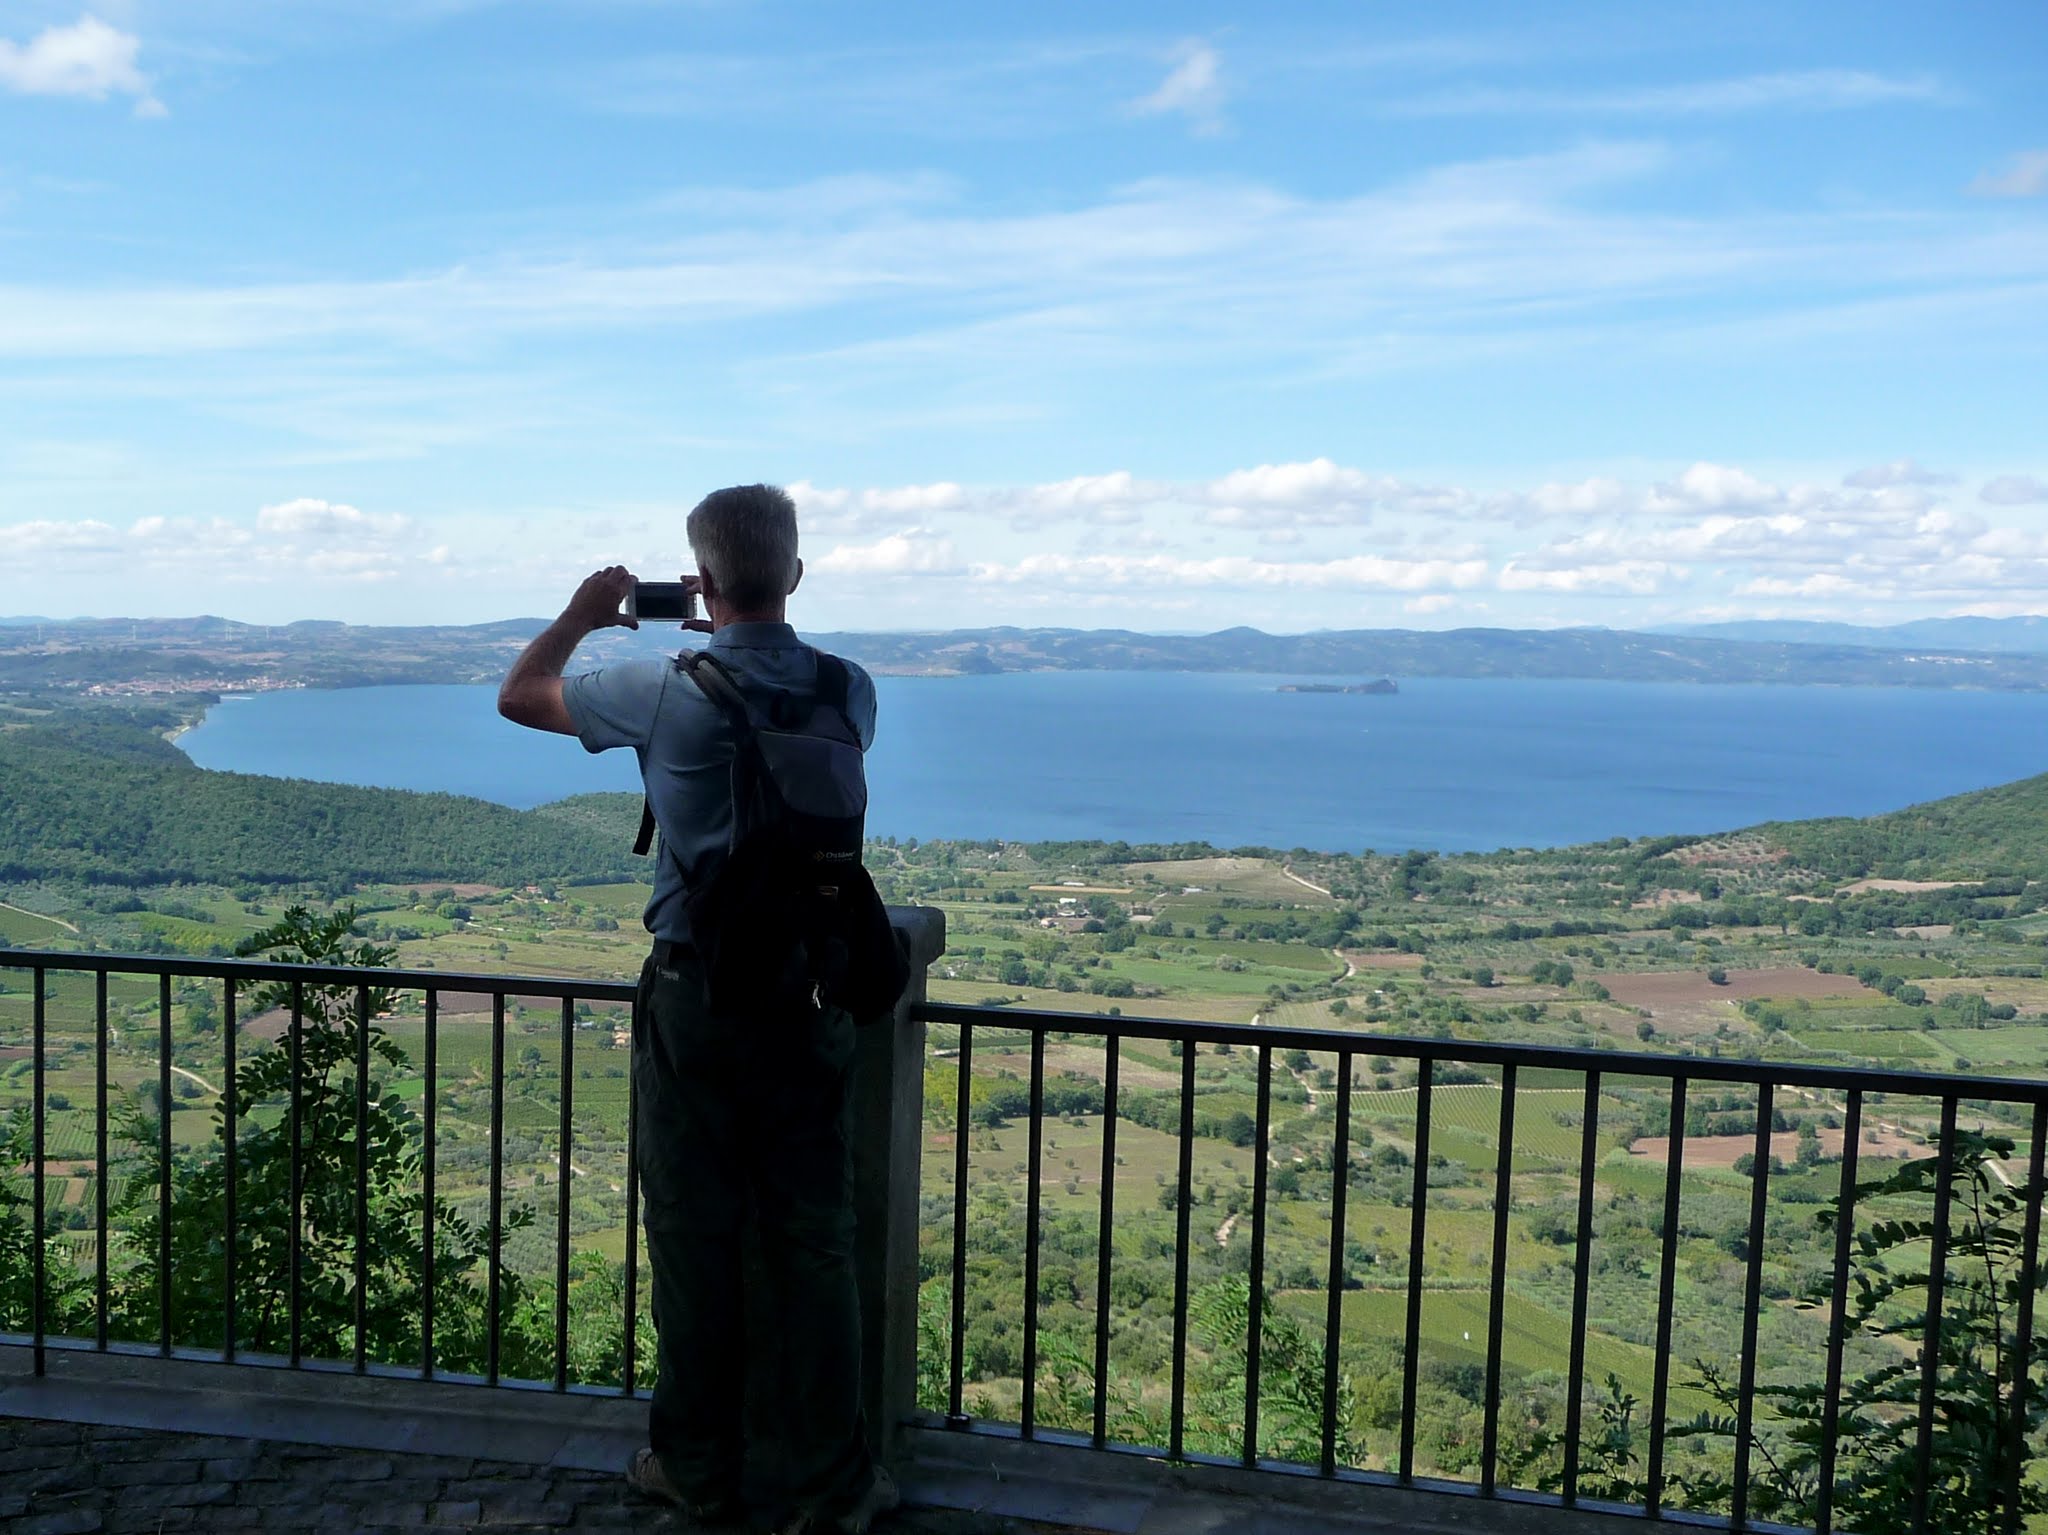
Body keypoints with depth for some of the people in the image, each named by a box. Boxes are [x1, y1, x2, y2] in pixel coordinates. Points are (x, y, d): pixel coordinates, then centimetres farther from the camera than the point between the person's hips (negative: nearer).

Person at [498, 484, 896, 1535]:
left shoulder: (666, 690, -11)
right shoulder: (849, 690, -1)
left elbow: (519, 696, 6)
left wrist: (582, 616, 20)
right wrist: (739, 641, 29)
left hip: (697, 991, -3)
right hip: (815, 993, 3)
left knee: (694, 1234, 11)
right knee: (814, 1238, 10)